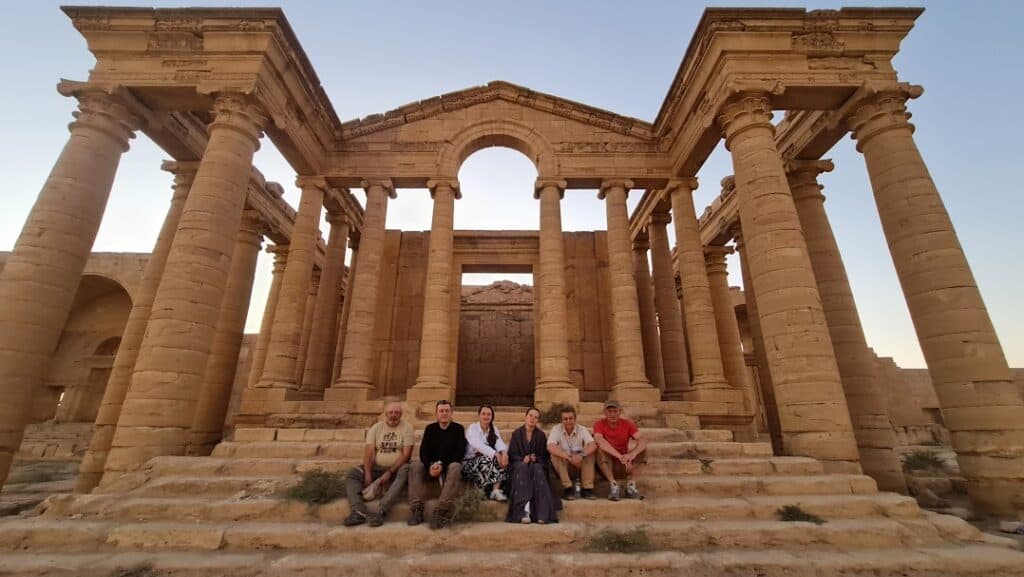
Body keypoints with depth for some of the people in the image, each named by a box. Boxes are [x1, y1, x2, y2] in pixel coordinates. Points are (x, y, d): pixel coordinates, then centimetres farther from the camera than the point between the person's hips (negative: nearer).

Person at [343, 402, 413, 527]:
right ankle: (358, 512, -31)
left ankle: (379, 512, -40)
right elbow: (369, 452, -3)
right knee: (352, 473, -14)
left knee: (406, 471, -34)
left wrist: (389, 472, -20)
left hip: (396, 469, -4)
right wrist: (368, 474, -16)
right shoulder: (376, 428, 5)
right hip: (376, 468, 4)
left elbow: (406, 454, -11)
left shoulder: (407, 428, -5)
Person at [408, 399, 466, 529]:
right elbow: (423, 451, 1)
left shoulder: (458, 429, 0)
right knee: (415, 467, -24)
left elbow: (460, 452, -7)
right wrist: (430, 465, -20)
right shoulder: (430, 429, 7)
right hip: (431, 465, 3)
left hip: (450, 464, -3)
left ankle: (442, 511, -43)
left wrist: (442, 465, -21)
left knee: (456, 467, -35)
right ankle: (417, 509, -32)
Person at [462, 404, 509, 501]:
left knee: (502, 459, -21)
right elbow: (478, 445, -26)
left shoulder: (494, 429, 8)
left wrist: (503, 452, -34)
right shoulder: (472, 428, -8)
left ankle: (496, 490, -27)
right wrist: (495, 454, -38)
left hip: (488, 459, 5)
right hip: (471, 462, -5)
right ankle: (489, 492, -20)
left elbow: (500, 443, -11)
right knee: (486, 460, -33)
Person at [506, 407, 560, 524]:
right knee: (522, 467, -34)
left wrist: (535, 458, -14)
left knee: (538, 469, -33)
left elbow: (544, 456, 7)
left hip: (536, 464, 1)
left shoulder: (541, 435, 9)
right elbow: (512, 454, 2)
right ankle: (525, 509, -45)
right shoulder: (517, 433, 6)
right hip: (520, 464, 0)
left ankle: (542, 513, -41)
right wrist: (523, 459, -17)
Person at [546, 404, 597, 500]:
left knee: (590, 453, -25)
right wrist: (569, 457, -41)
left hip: (580, 465, 1)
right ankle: (568, 488, -22)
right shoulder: (556, 429, -12)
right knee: (555, 454, -30)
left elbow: (593, 445, -23)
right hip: (563, 465, -1)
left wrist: (581, 455, -42)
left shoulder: (582, 429, -7)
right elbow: (550, 447, -29)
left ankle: (587, 488, -20)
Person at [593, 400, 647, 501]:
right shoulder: (599, 424, -12)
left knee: (643, 449, -17)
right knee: (600, 449, -31)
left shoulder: (628, 424, -6)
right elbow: (600, 441, -33)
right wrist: (620, 456, -42)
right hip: (606, 465, -2)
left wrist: (632, 454, -42)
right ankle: (613, 485, -22)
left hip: (624, 465, 2)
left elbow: (642, 441, -22)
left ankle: (631, 485, -15)